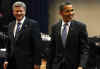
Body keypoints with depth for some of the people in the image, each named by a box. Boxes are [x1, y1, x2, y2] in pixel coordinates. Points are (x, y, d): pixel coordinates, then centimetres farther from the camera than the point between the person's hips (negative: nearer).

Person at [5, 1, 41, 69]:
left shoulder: (33, 24, -8)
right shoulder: (11, 25, 12)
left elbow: (37, 45, -11)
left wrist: (37, 63, -13)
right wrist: (7, 60, 11)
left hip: (26, 64, -5)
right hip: (12, 63, 6)